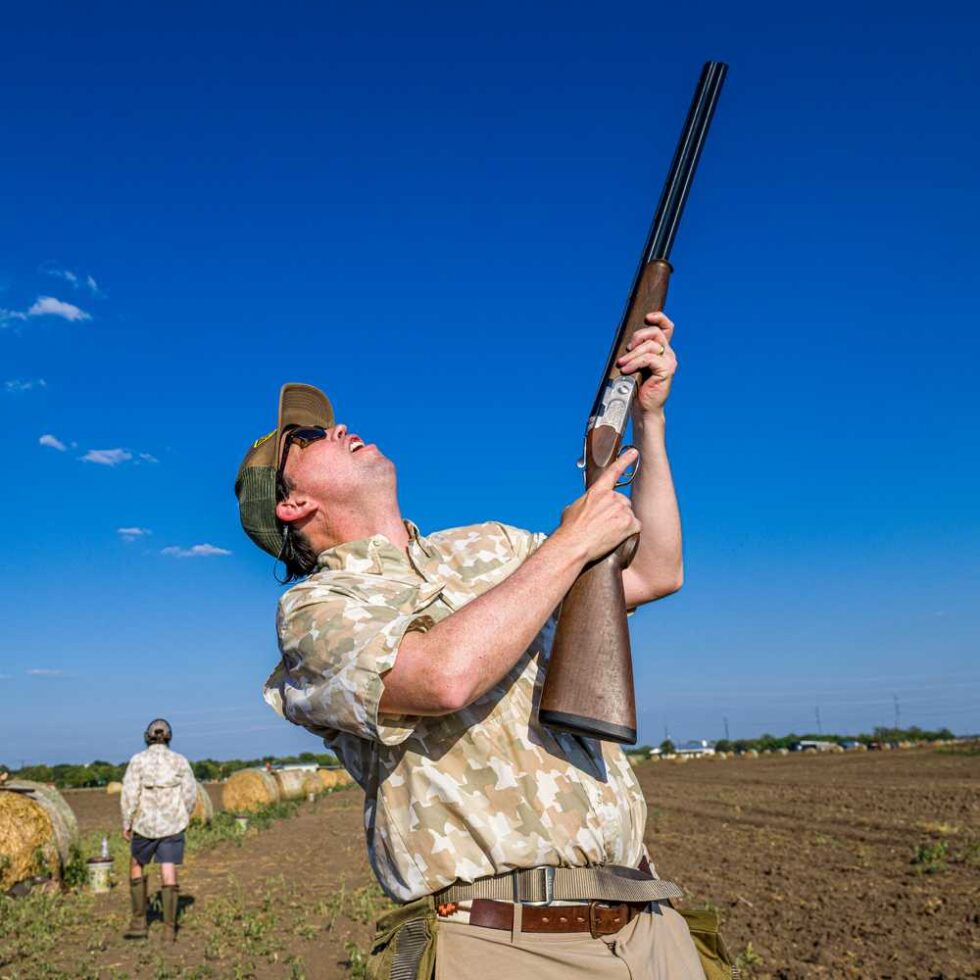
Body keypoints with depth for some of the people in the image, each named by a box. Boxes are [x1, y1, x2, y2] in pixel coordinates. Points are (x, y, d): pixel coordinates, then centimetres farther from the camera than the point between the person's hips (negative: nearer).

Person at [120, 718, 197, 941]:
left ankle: (139, 923, 19)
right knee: (169, 872, 3)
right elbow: (190, 794, 0)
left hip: (145, 824, -1)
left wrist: (126, 824, 0)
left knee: (137, 867, 20)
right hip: (173, 824, 1)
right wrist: (182, 818, 14)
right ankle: (170, 928, 1)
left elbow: (130, 794, -9)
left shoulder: (138, 761, -5)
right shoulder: (180, 761, 0)